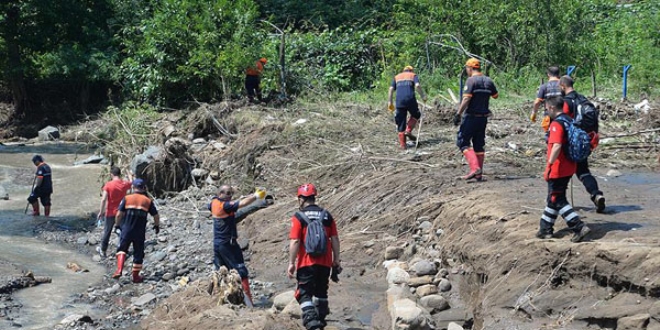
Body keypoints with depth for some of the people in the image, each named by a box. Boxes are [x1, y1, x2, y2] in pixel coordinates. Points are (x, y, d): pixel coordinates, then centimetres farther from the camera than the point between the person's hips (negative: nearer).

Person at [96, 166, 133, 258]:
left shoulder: (108, 185, -14)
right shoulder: (125, 184, -6)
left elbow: (103, 199, -18)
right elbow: (131, 183, 20)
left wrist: (101, 212, -11)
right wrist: (129, 175, 37)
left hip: (110, 213, -1)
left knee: (107, 232, 13)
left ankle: (103, 250, 26)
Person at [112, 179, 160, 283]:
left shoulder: (127, 198, -1)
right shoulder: (148, 201, 3)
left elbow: (119, 214, -5)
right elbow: (156, 216, 7)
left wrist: (117, 225, 11)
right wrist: (157, 226, 25)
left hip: (126, 230, 0)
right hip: (140, 232, 0)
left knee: (122, 249, 15)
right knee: (138, 253, 12)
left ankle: (119, 270, -3)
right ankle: (136, 276, 19)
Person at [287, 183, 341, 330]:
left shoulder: (298, 218, -9)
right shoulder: (327, 216, 4)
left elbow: (295, 242, -13)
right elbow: (335, 239, 4)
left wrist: (291, 263, -7)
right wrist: (336, 259, 12)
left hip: (306, 263, -4)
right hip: (325, 262, 5)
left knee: (304, 293, 0)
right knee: (321, 291, 21)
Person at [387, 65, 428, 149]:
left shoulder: (397, 77, 22)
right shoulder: (413, 75, 15)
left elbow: (391, 89, 9)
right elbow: (417, 85, -6)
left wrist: (389, 102, 8)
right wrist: (423, 96, -2)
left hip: (399, 101, 2)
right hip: (410, 99, -2)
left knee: (401, 123, 7)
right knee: (416, 115, 24)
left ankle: (402, 144, 6)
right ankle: (408, 131, 5)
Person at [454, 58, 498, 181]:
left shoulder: (471, 80, -13)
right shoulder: (488, 81, 8)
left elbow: (466, 99, -21)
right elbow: (495, 96, 22)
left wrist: (458, 114, -20)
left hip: (471, 116, -7)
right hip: (483, 117, 7)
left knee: (462, 141, -1)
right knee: (479, 144, 13)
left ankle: (475, 167, -17)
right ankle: (478, 174, 12)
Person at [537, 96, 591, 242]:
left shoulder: (556, 124, -18)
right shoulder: (570, 121, 11)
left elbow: (556, 146, -29)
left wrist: (548, 166, -25)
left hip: (558, 169, -9)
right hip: (569, 168, 9)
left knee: (557, 201, -2)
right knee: (553, 198, 18)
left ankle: (579, 227, -11)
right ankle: (546, 229, 27)